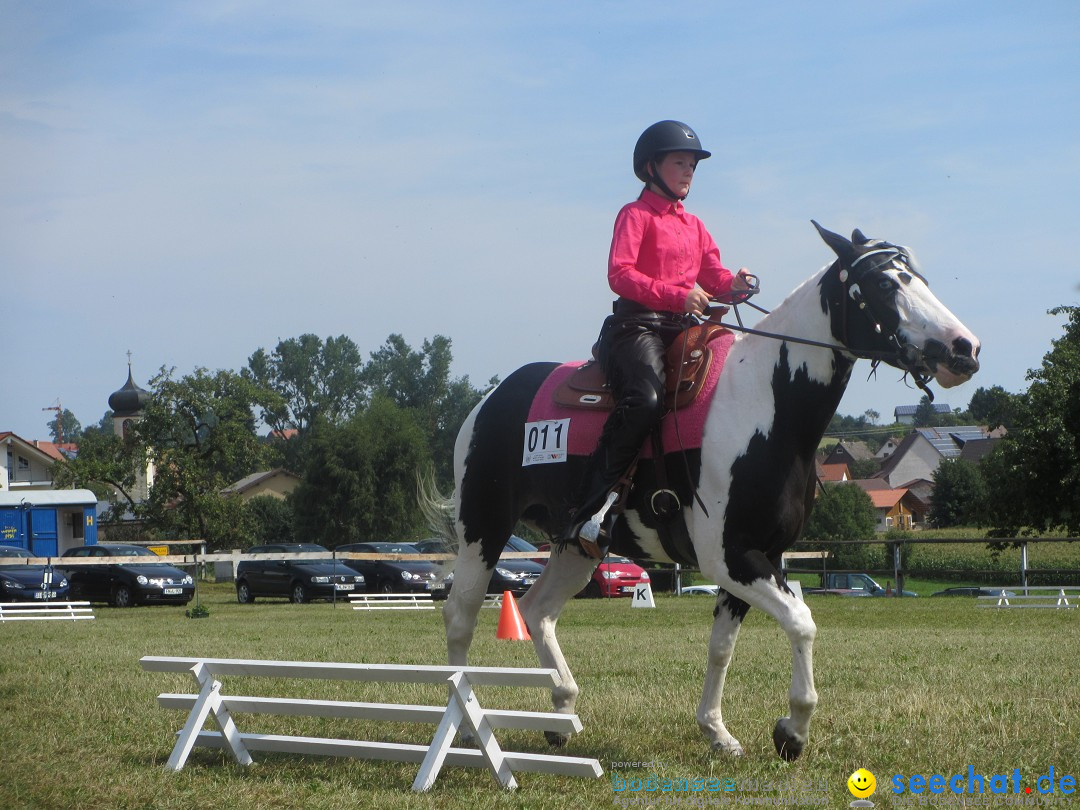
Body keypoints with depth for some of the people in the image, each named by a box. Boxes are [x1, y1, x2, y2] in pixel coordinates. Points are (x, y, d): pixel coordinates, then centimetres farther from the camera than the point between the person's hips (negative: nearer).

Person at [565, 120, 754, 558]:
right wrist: (676, 295, -24)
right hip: (638, 325, -8)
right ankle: (589, 508, -32)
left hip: (686, 326, 8)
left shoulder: (693, 225, 26)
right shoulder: (636, 215, 3)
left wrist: (735, 284, -6)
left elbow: (714, 276, 19)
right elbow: (620, 274, -12)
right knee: (645, 399, -34)